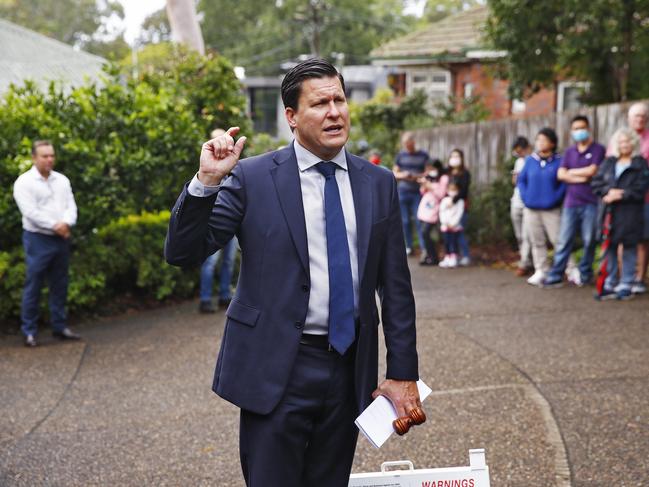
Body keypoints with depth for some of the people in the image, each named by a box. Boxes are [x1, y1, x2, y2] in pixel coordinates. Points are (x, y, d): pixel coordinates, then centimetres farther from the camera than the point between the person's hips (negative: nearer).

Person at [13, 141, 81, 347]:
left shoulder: (62, 180, 11)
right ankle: (29, 331, 4)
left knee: (59, 286, 11)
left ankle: (59, 326, 20)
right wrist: (54, 226, -18)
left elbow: (71, 206, 4)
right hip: (38, 239, -5)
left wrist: (66, 223, -16)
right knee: (33, 287, -2)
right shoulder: (24, 182, -7)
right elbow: (30, 212, -16)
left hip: (61, 239, 6)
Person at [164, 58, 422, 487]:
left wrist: (403, 374, 5)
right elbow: (182, 253, -8)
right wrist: (206, 182, -23)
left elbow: (395, 287, 7)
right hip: (277, 371, -3)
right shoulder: (251, 178, -5)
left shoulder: (379, 183, 5)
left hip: (349, 369, 4)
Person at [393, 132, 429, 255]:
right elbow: (394, 173, 14)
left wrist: (417, 176, -15)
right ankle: (408, 246, 15)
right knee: (405, 221, 5)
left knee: (419, 221, -9)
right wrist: (402, 175, -7)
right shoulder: (401, 156, 10)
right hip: (403, 193, 3)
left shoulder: (423, 156, 3)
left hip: (417, 193, -3)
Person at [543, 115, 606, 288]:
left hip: (591, 203, -3)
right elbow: (560, 174, 4)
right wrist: (580, 178, -9)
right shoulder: (569, 152, 15)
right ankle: (555, 275, 0)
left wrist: (571, 172, 2)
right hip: (571, 202, 3)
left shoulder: (599, 150, 2)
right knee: (564, 240, 0)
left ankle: (584, 273, 15)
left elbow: (592, 171, -11)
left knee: (589, 241, 2)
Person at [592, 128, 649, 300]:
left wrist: (620, 195, -14)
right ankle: (610, 284, 14)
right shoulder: (608, 163, 12)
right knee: (609, 247, 6)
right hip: (608, 213, 3)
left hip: (630, 213, -3)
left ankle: (626, 286, 9)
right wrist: (609, 192, -11)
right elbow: (596, 182, 7)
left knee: (629, 247, 3)